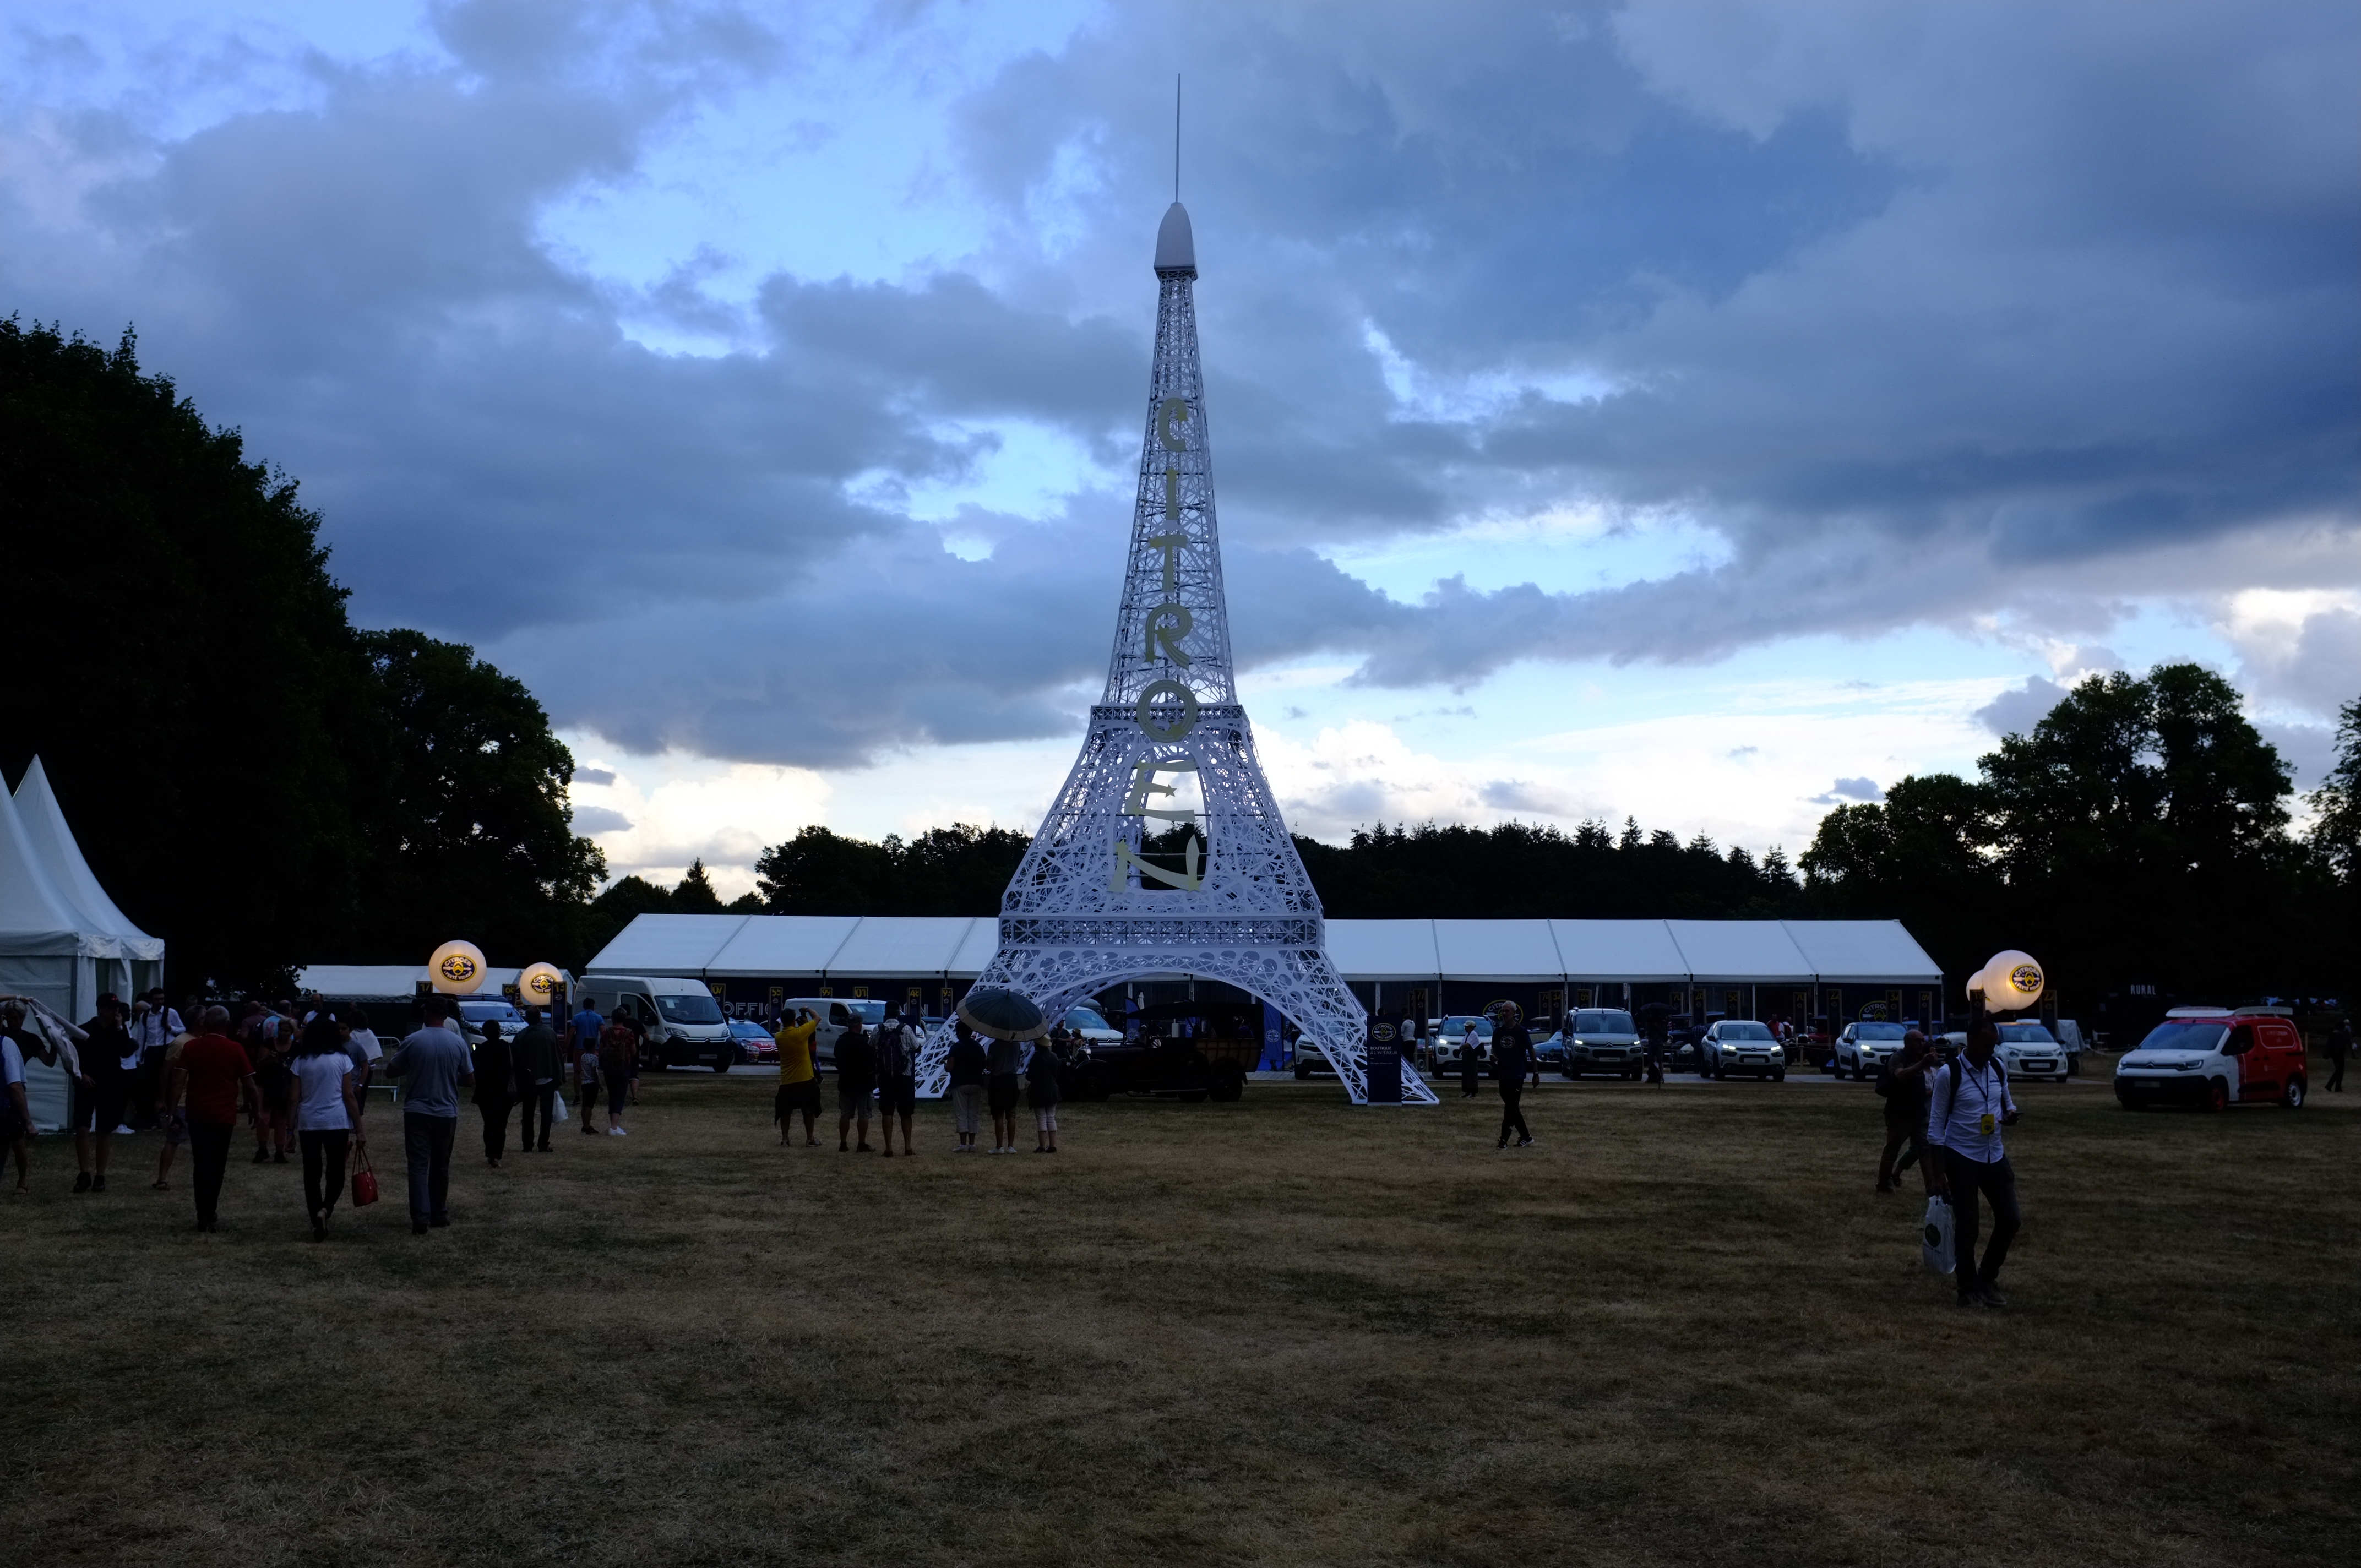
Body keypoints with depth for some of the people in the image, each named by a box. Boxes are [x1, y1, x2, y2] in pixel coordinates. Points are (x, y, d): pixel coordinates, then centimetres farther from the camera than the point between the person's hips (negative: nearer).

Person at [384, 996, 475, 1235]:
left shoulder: (412, 1041, -8)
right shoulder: (458, 1043, -4)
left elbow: (391, 1070, 2)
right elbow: (469, 1079, 3)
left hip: (417, 1112, -2)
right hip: (447, 1113, 2)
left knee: (418, 1166, -3)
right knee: (440, 1167, 16)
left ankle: (421, 1219, -14)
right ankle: (439, 1215, 23)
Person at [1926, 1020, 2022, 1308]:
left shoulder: (1998, 1069, 3)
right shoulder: (1949, 1073, -13)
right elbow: (1936, 1123, -9)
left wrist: (2010, 1113, -8)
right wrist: (1938, 1170, -10)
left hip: (1995, 1156, 6)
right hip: (1962, 1158, -5)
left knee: (2010, 1220, 5)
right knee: (1966, 1226, 1)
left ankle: (1987, 1278, 25)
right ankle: (1968, 1289, 16)